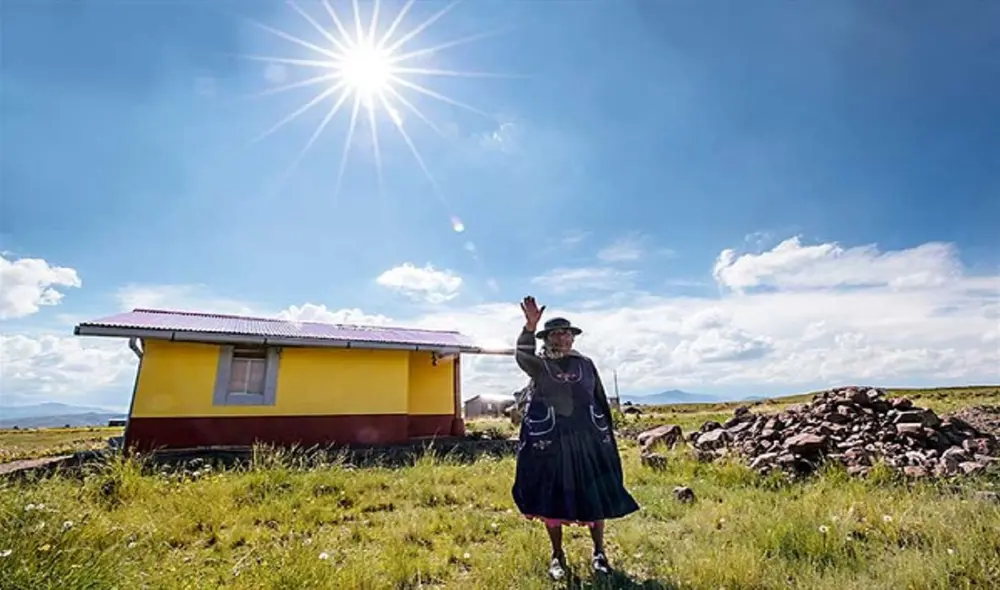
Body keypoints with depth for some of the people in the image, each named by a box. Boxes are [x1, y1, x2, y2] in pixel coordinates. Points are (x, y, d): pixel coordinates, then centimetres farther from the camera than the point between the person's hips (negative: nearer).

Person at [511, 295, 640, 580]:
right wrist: (530, 325, -41)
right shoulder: (539, 365, -1)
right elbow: (522, 355, -25)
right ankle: (557, 556, 26)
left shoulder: (586, 364, 7)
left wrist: (607, 436, 10)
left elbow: (600, 402, 12)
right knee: (552, 499, 7)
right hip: (550, 442, -2)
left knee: (595, 497, 8)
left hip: (587, 440, 2)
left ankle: (598, 552, 29)